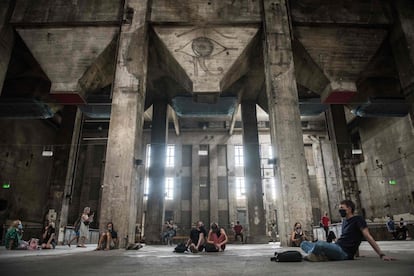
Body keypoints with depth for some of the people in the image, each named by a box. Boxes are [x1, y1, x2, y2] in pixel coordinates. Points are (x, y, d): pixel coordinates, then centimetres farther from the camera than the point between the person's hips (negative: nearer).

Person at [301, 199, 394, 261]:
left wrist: (382, 255, -16)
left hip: (344, 252, -9)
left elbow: (368, 237, -7)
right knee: (304, 243, 2)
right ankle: (321, 255, -20)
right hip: (336, 248, 9)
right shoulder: (344, 221, 22)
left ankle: (313, 255, -9)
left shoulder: (358, 219, -1)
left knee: (320, 244, -39)